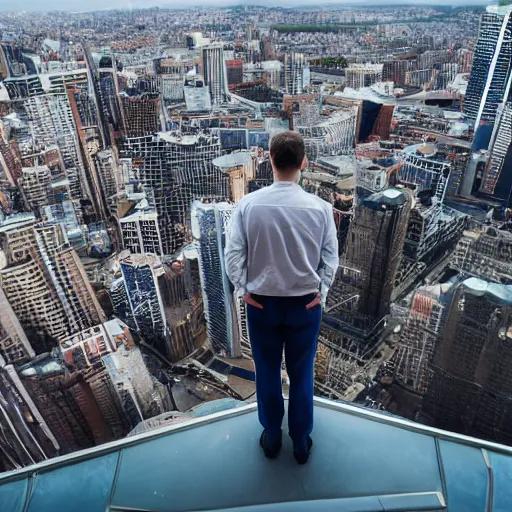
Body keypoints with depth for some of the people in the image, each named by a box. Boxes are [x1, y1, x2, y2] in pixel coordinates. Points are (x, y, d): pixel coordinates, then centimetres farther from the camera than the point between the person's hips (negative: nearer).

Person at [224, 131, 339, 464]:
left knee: (267, 372, 20)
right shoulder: (320, 207, -12)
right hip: (306, 303, 0)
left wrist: (242, 289, -4)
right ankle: (301, 442, 37)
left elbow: (233, 252, -11)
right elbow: (331, 257, -8)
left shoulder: (248, 204, -12)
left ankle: (272, 437, 40)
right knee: (302, 375, 18)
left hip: (261, 302, 0)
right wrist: (321, 290, 1)